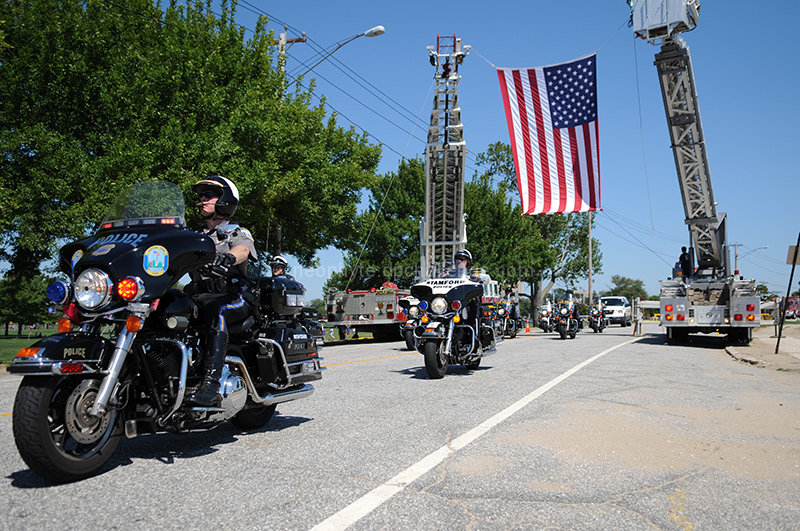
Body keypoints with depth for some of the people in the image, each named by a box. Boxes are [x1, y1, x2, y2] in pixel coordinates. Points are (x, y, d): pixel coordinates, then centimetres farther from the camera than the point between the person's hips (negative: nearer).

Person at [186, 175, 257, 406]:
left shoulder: (238, 232, 10)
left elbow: (243, 250, -14)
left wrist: (227, 258, -38)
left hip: (234, 299, -5)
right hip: (198, 296, 5)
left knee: (215, 310, -38)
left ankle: (211, 385, -47)